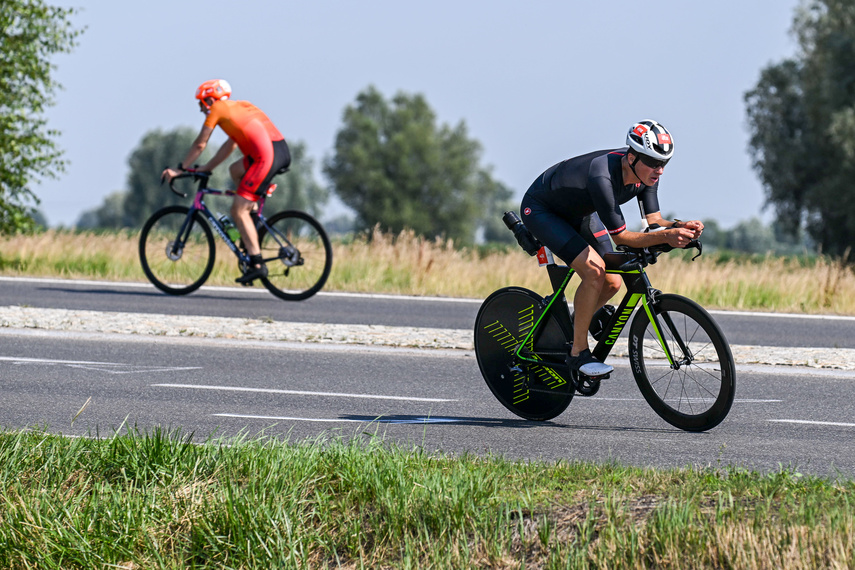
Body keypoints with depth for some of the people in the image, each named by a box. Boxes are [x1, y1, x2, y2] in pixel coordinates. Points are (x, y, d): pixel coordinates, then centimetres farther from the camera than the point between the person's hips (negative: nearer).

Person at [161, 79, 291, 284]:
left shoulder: (217, 108, 8)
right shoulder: (241, 106, 29)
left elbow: (200, 145, 12)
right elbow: (231, 144, 36)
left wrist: (179, 169, 23)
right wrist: (207, 167, 40)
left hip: (267, 156, -8)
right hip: (284, 151, 8)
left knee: (238, 210, -4)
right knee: (235, 170, 31)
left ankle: (257, 264, -11)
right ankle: (253, 222, 23)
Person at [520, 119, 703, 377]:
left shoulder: (646, 172, -18)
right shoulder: (603, 177, -41)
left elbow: (653, 221, -13)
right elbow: (621, 237, -36)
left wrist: (680, 227, -33)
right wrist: (665, 236, -48)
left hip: (578, 212, 8)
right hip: (541, 209, -8)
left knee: (612, 283, 0)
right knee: (594, 271, -25)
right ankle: (578, 353, -13)